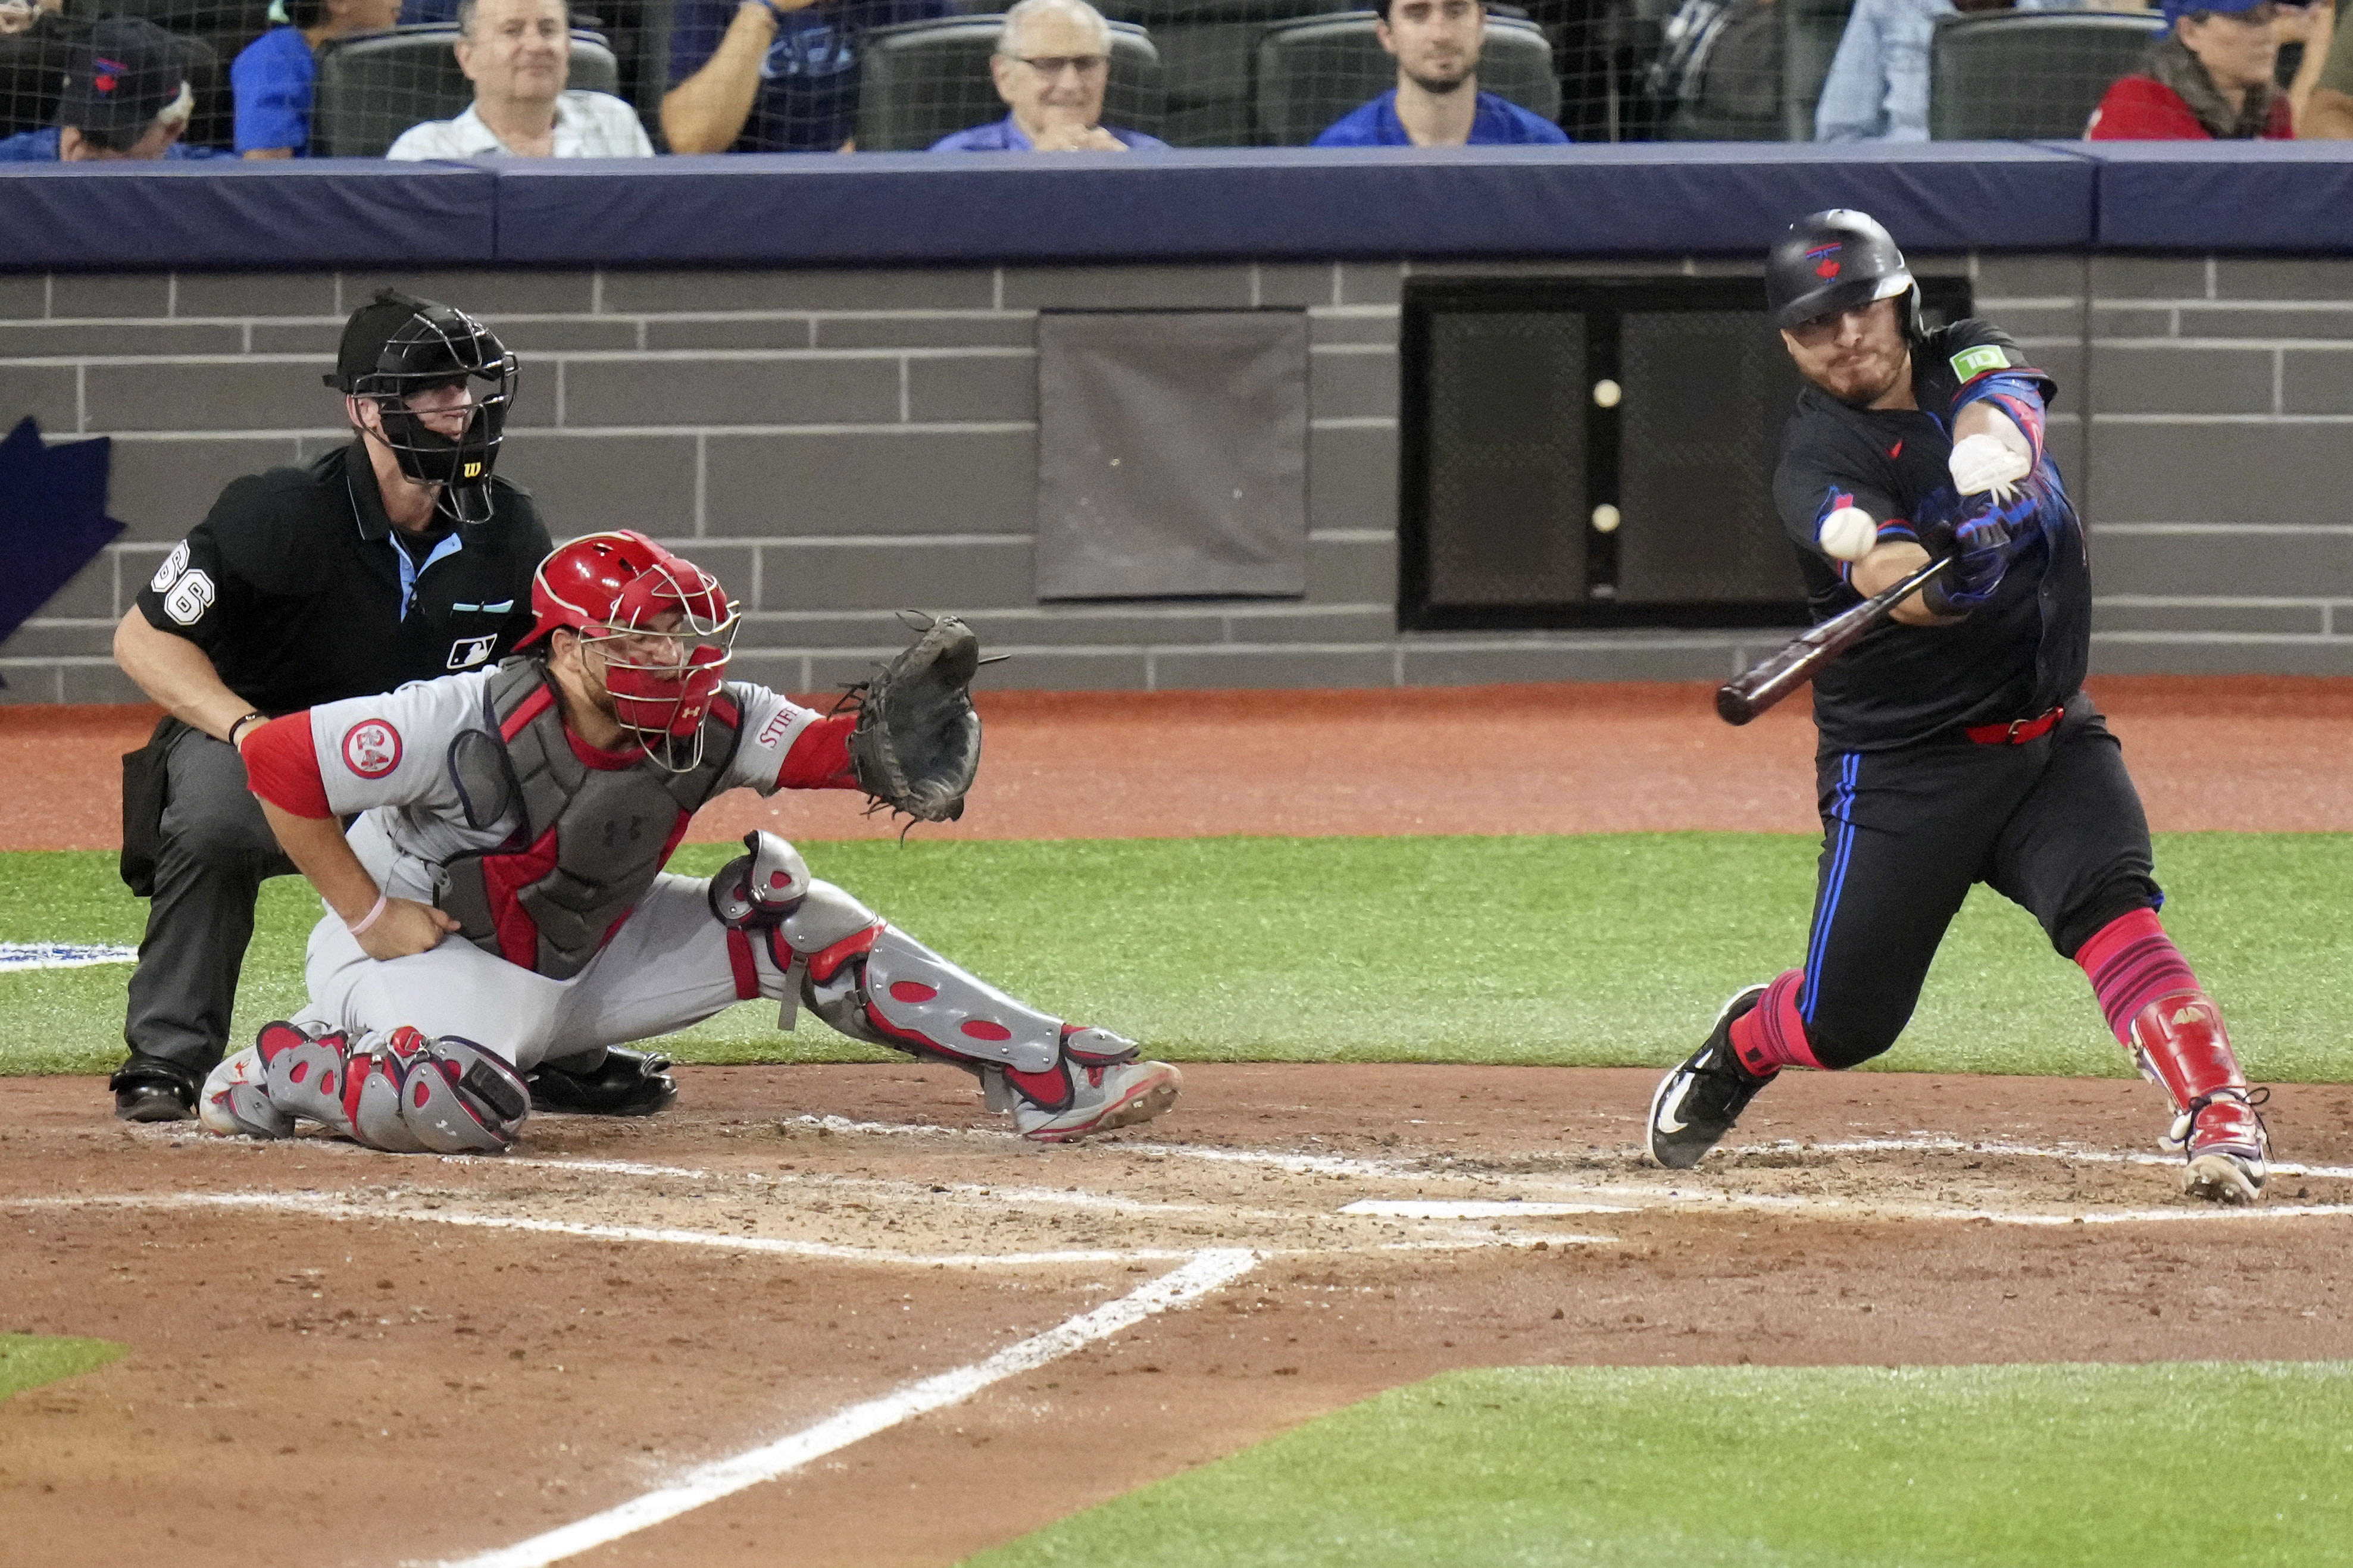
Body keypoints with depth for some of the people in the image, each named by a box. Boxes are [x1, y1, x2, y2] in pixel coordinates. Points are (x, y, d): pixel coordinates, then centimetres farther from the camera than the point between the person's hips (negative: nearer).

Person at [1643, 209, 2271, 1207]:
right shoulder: (1814, 461, -12)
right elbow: (1881, 573, -32)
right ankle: (1743, 1043, 36)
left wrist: (1987, 456, -47)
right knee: (1846, 1022, 3)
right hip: (1902, 766, -2)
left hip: (2053, 739, 2)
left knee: (2110, 907, -24)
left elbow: (2001, 411, -23)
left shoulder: (1968, 359, 2)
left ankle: (2221, 1119, -34)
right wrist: (1946, 580, -55)